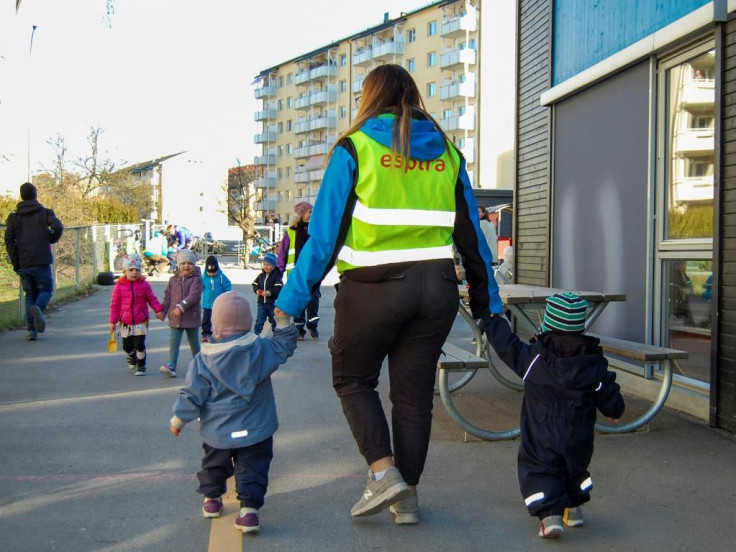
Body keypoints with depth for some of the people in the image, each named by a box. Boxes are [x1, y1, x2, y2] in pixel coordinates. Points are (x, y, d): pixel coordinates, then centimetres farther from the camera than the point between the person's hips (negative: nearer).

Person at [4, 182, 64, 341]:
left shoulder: (14, 216, 9)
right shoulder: (45, 213, 2)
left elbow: (9, 240, 0)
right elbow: (58, 227, -15)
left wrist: (15, 263, 0)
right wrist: (52, 239, 6)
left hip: (23, 263, 3)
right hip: (41, 261, -3)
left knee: (30, 294, 11)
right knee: (46, 289, 8)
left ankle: (32, 330, 3)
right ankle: (38, 308, -26)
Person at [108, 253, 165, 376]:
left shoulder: (144, 284, -4)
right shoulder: (119, 286, -5)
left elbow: (152, 299, 3)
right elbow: (114, 304, -2)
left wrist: (159, 310, -12)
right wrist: (113, 321, -1)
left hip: (141, 321, -1)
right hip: (125, 322, 1)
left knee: (139, 345, -4)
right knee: (127, 346, 11)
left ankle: (141, 366, 11)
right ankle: (131, 358, 42)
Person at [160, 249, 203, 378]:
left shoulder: (196, 279, -7)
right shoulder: (173, 280, 8)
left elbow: (194, 296, -20)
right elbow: (168, 296, 11)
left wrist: (181, 307, -25)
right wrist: (163, 310, 2)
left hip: (191, 316, -3)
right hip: (175, 318, 3)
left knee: (194, 342, 12)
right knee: (173, 342, -6)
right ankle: (171, 366, -10)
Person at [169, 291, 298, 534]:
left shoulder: (203, 360, -12)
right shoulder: (262, 350, -10)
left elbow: (192, 395, -8)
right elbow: (285, 345, 7)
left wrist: (178, 420, 6)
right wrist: (283, 320, 14)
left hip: (216, 433, 1)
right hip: (255, 431, -1)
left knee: (214, 464, 24)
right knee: (251, 469, 5)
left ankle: (211, 499, 39)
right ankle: (249, 508, -7)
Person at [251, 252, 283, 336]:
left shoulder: (276, 276, -11)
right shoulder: (261, 275, 7)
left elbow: (279, 288, -20)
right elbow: (255, 284, 12)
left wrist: (269, 292, -29)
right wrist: (257, 290, -9)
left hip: (273, 302, -4)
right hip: (261, 302, 4)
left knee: (274, 320, 9)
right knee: (260, 319, 1)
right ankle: (256, 334, 2)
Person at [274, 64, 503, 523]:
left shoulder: (355, 148, -2)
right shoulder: (447, 153, 10)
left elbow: (325, 233, -6)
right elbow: (471, 235, 10)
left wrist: (290, 302, -1)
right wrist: (488, 304, 17)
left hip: (374, 288, -4)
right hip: (436, 287, 4)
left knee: (352, 379, 16)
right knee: (414, 392, 14)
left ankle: (383, 472, 1)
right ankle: (407, 496, 19)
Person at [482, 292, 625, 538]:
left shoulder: (533, 357, -11)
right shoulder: (593, 362, -6)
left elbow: (506, 344, -5)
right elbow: (608, 394, 1)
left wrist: (490, 319, 9)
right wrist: (614, 411, 23)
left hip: (541, 439, -3)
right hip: (578, 439, 3)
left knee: (539, 471, 4)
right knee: (574, 468, 27)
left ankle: (550, 513, -14)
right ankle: (574, 508, 36)